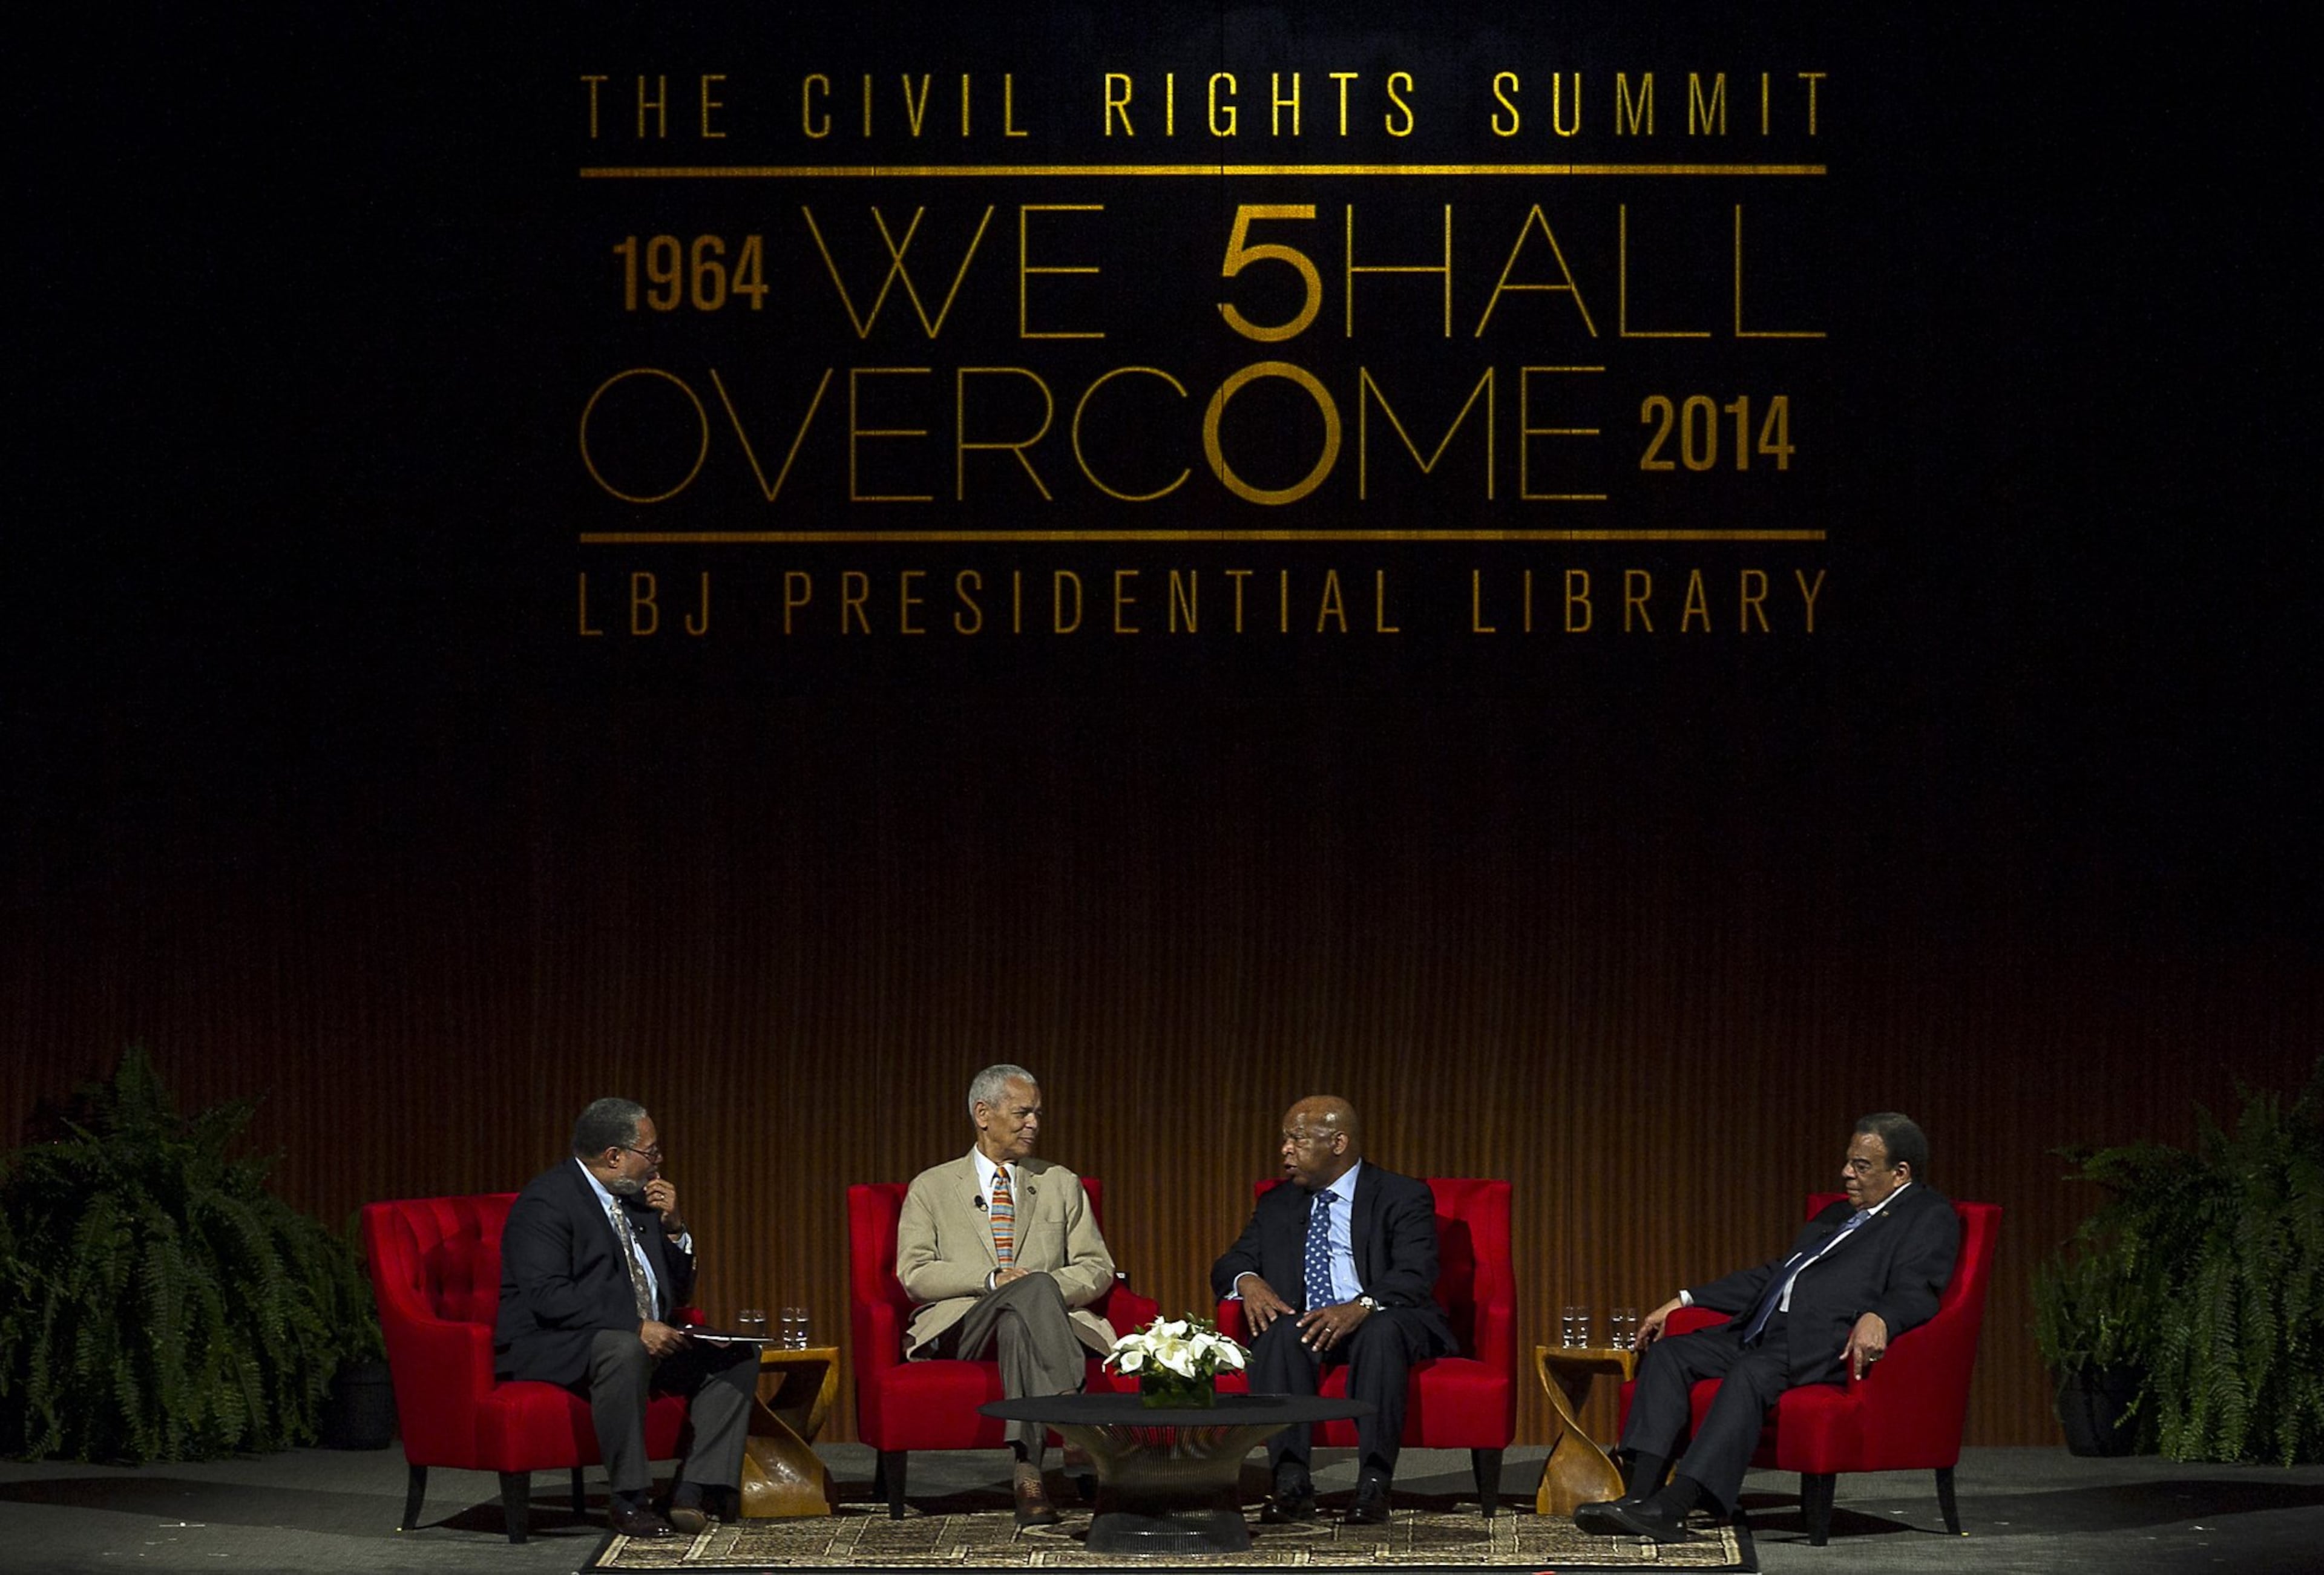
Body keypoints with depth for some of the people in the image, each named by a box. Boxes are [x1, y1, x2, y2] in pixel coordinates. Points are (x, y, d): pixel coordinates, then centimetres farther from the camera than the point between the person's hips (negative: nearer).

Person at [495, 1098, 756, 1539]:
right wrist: (636, 1327, -30)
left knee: (738, 1356, -5)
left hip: (643, 1341, 9)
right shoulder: (546, 1200, -13)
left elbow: (677, 1292, 18)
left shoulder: (638, 1200, 14)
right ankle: (629, 1502, -28)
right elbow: (548, 1295, -25)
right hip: (553, 1348, -9)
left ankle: (693, 1493, -15)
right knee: (624, 1351, -39)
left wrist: (673, 1228, 1)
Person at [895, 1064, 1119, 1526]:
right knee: (1034, 1288, -37)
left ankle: (1027, 1471, -50)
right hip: (962, 1327, -2)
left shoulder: (1061, 1185, 21)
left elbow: (1098, 1267, 14)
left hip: (1040, 1321, 2)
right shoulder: (932, 1188, 14)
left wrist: (1053, 1288, -10)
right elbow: (914, 1274, 1)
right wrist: (991, 1279, -14)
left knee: (1017, 1325, -40)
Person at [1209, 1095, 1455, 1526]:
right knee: (1279, 1331, -32)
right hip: (1306, 1326, 3)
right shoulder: (1278, 1206, 19)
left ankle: (1373, 1488, -40)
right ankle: (1292, 1485, -37)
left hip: (1379, 1324, -3)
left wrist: (1360, 1308, -33)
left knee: (1381, 1331, -39)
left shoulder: (1403, 1197, 1)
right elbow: (1231, 1263, 15)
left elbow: (1416, 1276, -13)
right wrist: (1248, 1281, -11)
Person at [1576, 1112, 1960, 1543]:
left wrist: (1878, 1318, -34)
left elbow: (1915, 1293, -12)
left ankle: (1673, 1507, -45)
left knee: (1751, 1373, -35)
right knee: (1668, 1354, -10)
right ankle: (1639, 1496, -23)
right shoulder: (1836, 1217, 30)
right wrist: (1685, 1300, 26)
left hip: (1827, 1343, -9)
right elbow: (1772, 1275, 32)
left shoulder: (1929, 1217, 5)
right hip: (1763, 1330, 9)